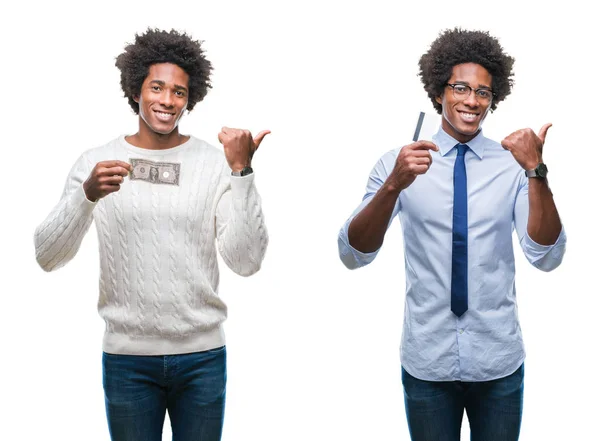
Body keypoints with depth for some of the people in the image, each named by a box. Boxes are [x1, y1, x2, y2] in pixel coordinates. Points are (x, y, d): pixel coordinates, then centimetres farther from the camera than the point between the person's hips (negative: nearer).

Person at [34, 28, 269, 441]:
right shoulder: (96, 162, -1)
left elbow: (247, 262, -10)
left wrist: (242, 171, -17)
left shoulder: (216, 163, -3)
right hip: (127, 358, 0)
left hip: (202, 356, 0)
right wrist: (87, 195, -23)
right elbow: (48, 257, -7)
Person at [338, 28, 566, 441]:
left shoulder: (513, 164, -3)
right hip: (426, 362, -1)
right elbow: (353, 255, -14)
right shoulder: (398, 162, -5)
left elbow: (547, 257, -12)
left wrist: (537, 172, -24)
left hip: (498, 361, 1)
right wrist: (393, 185, -30)